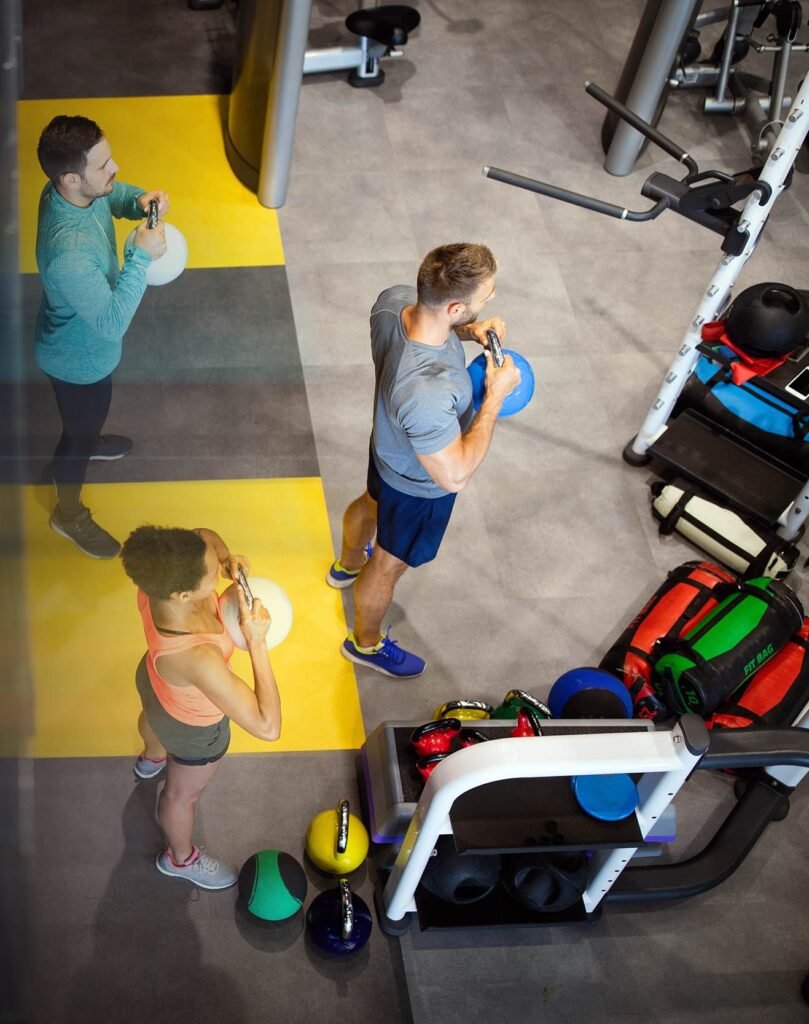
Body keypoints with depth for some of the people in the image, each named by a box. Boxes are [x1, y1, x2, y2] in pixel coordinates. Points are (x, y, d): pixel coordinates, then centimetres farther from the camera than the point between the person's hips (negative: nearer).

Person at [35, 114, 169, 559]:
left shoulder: (73, 190, -18)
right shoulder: (69, 252, -45)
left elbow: (113, 195, 5)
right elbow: (112, 323, -38)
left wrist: (140, 200, -17)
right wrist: (141, 257, -38)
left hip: (82, 342, 8)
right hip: (79, 357, -8)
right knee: (80, 431, 19)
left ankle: (86, 439, 71)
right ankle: (68, 512, 46)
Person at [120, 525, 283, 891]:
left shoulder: (156, 582, -34)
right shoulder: (197, 659, -52)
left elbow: (205, 535, -12)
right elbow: (268, 727, -47)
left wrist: (226, 557, -33)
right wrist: (256, 642, -46)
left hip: (155, 681, 7)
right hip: (192, 726, -6)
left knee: (153, 718, 42)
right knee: (183, 793, 27)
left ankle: (152, 758, 81)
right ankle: (180, 858, 61)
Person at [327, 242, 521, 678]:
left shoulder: (393, 299, -27)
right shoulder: (425, 394, -49)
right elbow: (454, 476, -35)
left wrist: (471, 330, -18)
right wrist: (496, 396, -31)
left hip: (388, 446, 7)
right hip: (420, 486, -7)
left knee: (372, 502, 37)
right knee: (390, 563, 21)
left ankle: (347, 565, 71)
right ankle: (366, 642, 53)